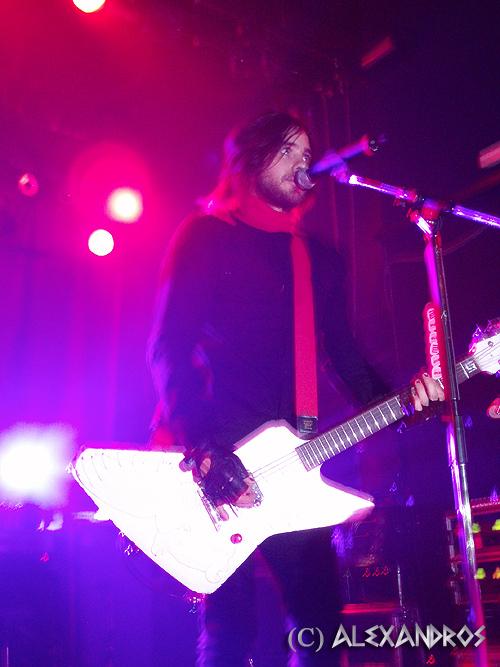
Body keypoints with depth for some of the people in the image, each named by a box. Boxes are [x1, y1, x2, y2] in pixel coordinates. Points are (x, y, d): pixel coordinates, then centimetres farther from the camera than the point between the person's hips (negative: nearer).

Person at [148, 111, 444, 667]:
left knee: (320, 617, 6)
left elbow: (345, 358, 13)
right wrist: (202, 449, -19)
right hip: (214, 451, -5)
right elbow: (168, 348, -8)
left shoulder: (319, 258, 17)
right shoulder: (206, 234, 1)